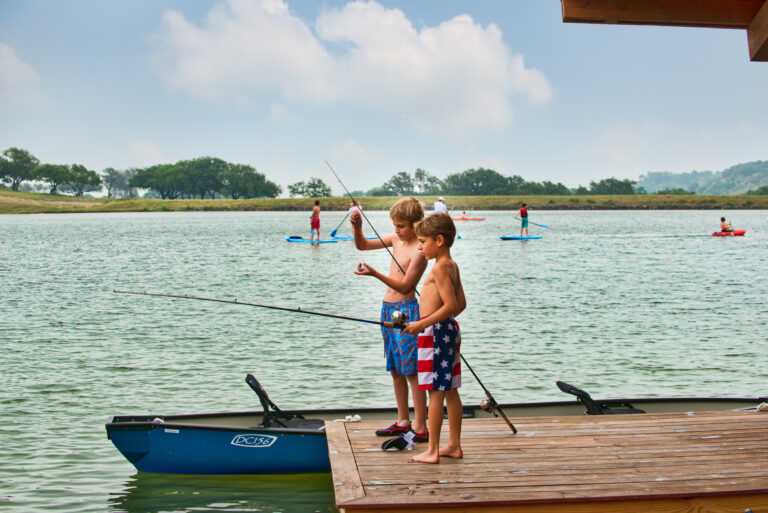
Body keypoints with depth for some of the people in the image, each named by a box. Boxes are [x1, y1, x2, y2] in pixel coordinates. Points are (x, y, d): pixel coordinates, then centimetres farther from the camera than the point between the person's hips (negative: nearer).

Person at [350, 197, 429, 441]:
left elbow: (404, 286, -18)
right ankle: (403, 422, 25)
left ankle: (421, 429, 0)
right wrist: (357, 228, -3)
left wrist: (375, 274, -27)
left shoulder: (418, 251, -16)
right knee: (395, 370, 14)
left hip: (407, 310, -9)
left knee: (412, 371, -6)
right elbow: (362, 245, 17)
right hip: (388, 309, 9)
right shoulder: (395, 239, 9)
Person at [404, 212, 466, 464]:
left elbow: (450, 305, -23)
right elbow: (461, 304, 18)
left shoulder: (440, 267, -16)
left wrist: (422, 325, -20)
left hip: (435, 331, -10)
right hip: (448, 330, 10)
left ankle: (432, 450, -1)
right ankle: (454, 445, 20)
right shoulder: (452, 265, 13)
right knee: (450, 390, 13)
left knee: (435, 392, -6)